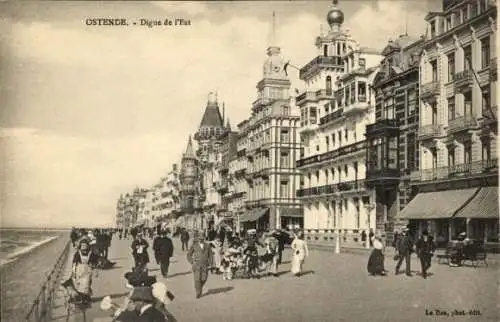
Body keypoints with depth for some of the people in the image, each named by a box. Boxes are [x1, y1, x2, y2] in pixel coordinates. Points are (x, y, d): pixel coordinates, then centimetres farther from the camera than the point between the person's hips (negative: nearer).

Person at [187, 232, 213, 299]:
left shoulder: (207, 246, 6)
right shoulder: (194, 246, -1)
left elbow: (210, 254, 16)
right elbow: (189, 254, 7)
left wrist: (209, 262, 7)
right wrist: (192, 262, -1)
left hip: (205, 265, 2)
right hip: (196, 265, -2)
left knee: (204, 279, 2)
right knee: (197, 279, -9)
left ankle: (200, 288, 33)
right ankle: (198, 293, 1)